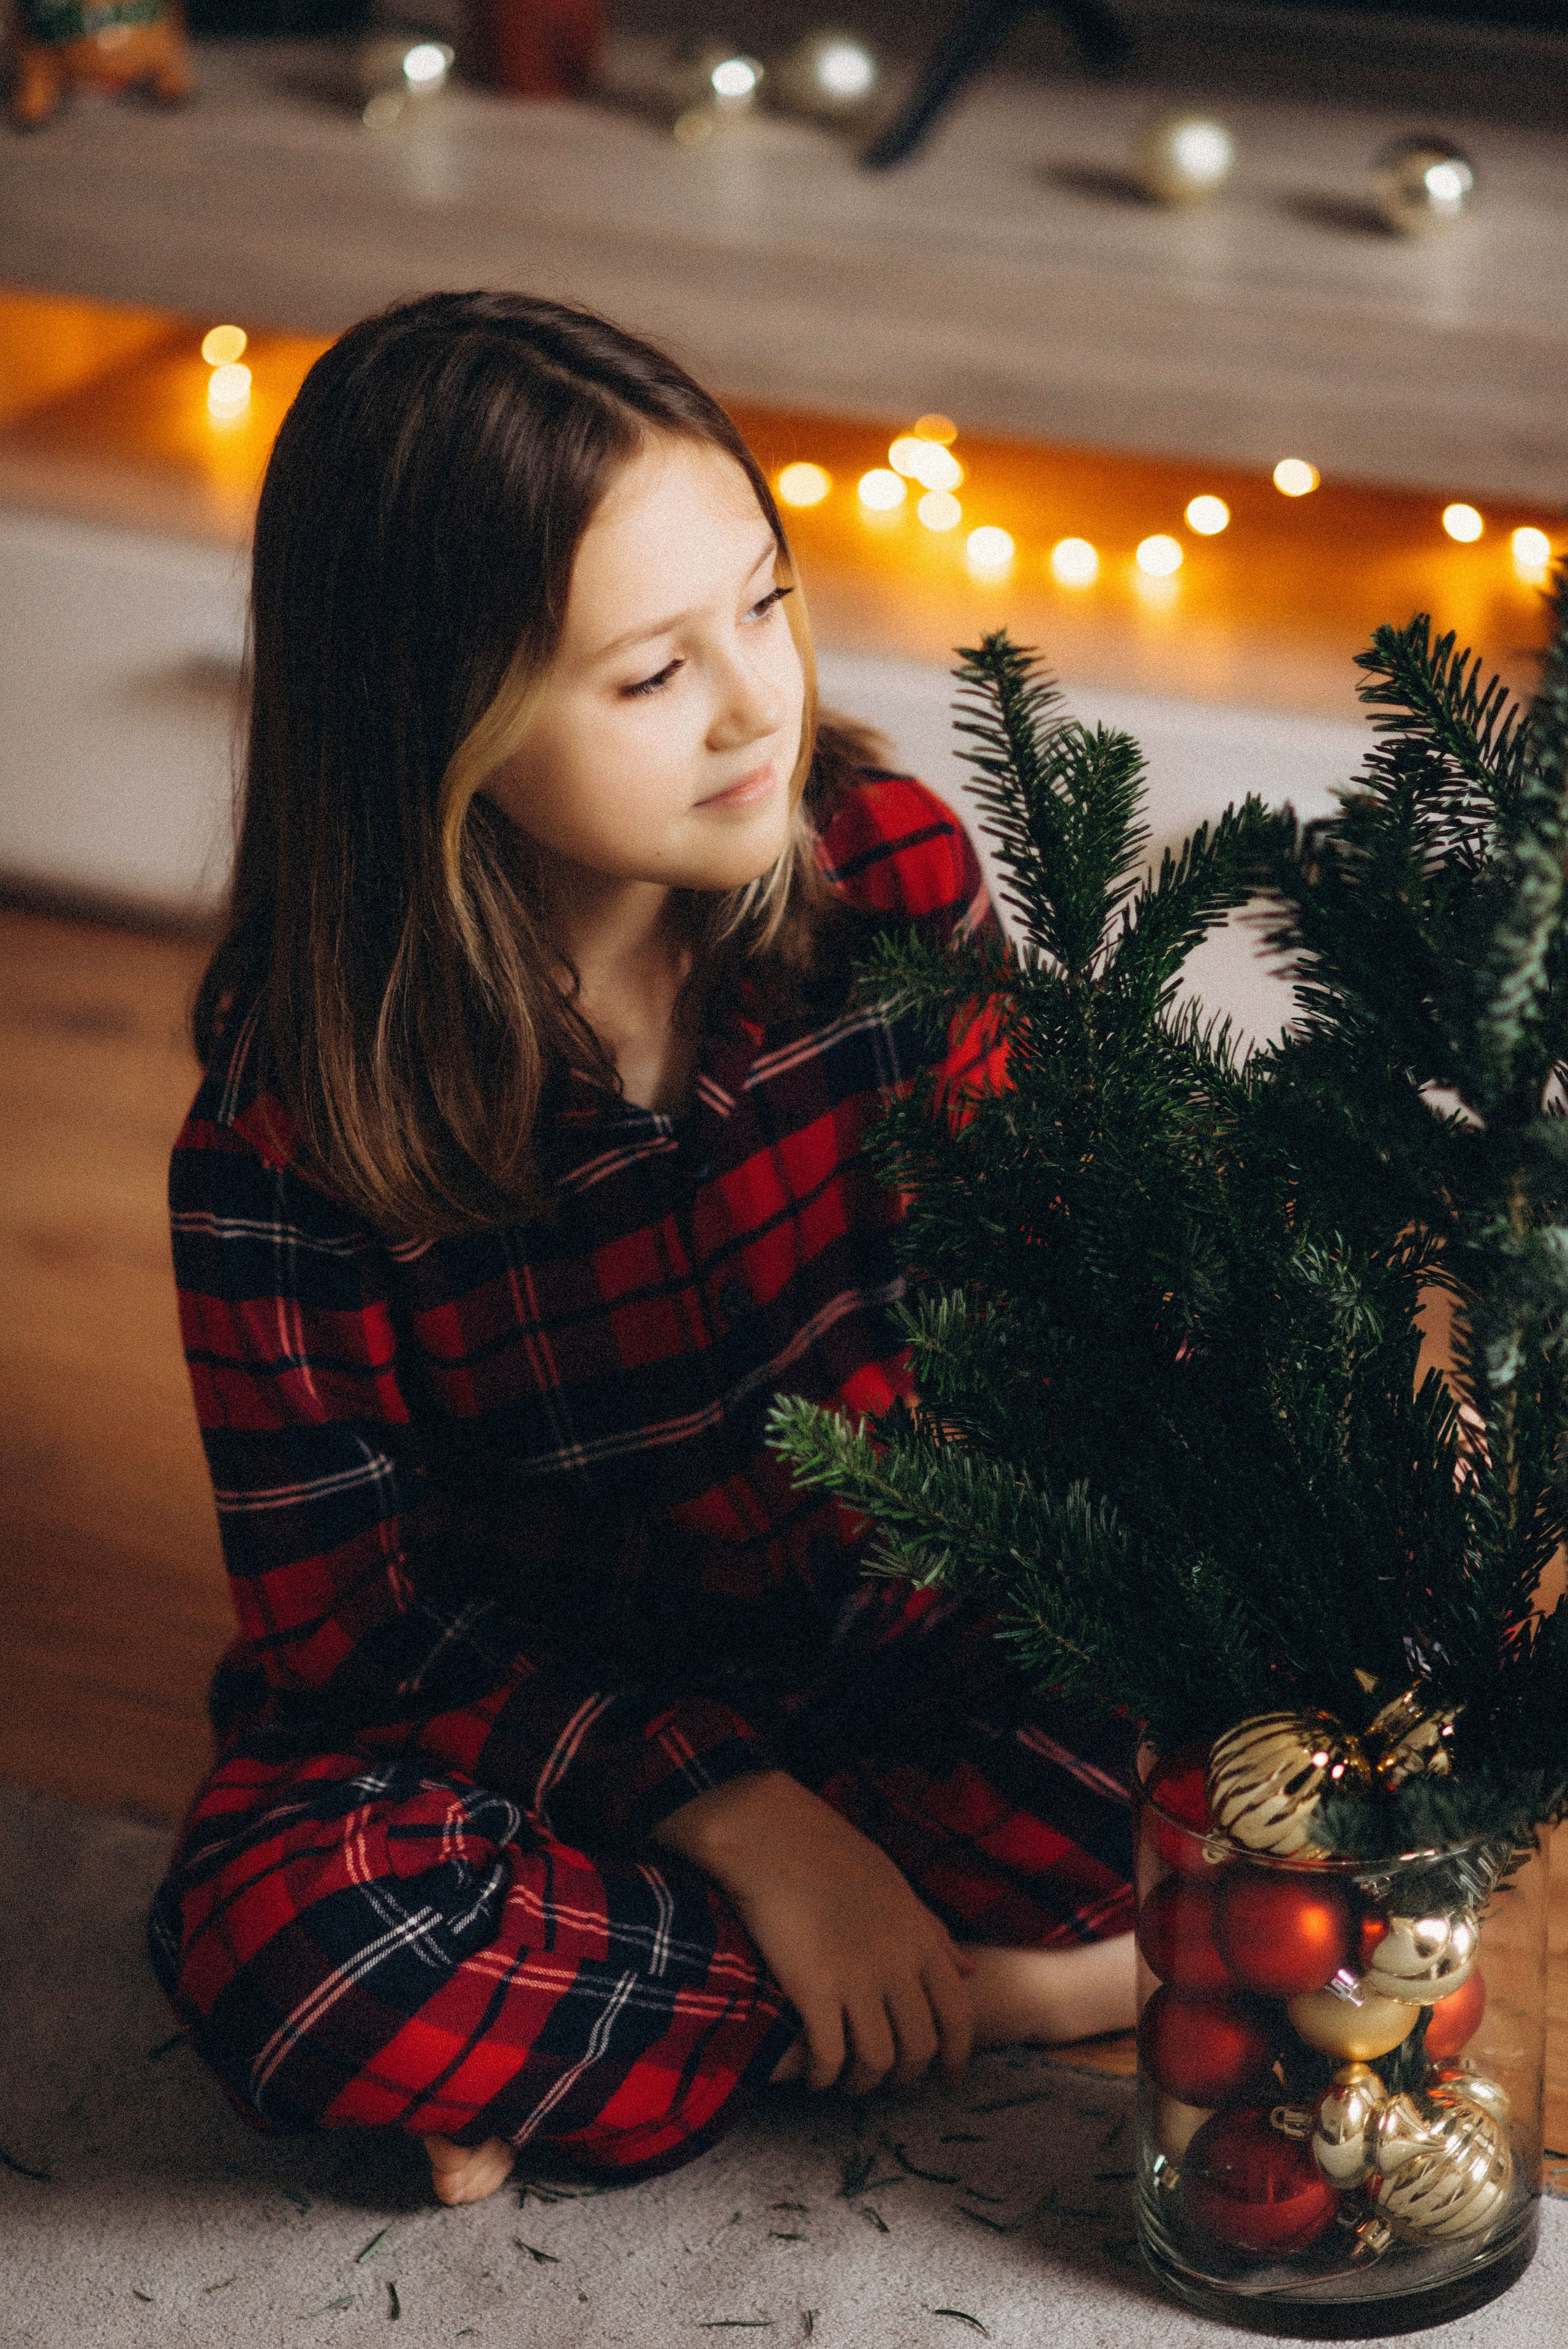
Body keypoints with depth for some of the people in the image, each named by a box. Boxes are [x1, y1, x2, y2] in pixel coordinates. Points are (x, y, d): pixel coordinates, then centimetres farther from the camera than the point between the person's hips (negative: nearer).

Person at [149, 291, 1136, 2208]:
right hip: (541, 1696, -2)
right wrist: (737, 1813, -23)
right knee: (278, 1937, -32)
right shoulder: (294, 1118, -19)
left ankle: (563, 2003, -16)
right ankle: (991, 1983, -17)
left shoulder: (892, 873, -12)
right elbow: (348, 1610, -14)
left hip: (904, 1633, 3)